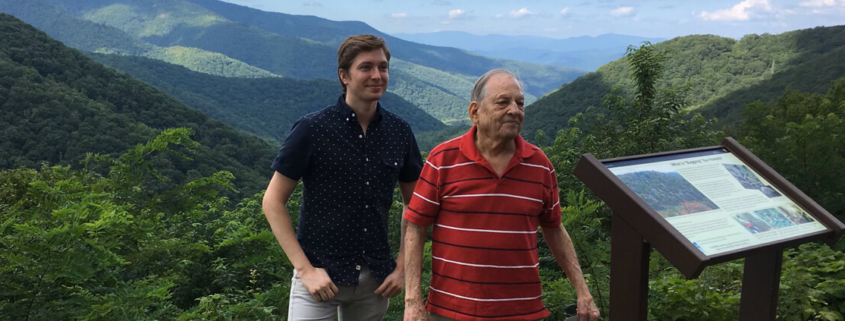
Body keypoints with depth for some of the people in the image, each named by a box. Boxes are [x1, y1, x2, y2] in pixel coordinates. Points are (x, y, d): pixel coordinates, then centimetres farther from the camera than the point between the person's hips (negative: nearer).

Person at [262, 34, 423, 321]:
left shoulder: (399, 132, -1)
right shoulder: (312, 129, -11)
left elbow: (414, 205, 9)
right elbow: (273, 202, -8)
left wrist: (402, 267, 2)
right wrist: (305, 269, -13)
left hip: (376, 280, 4)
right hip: (320, 276, -3)